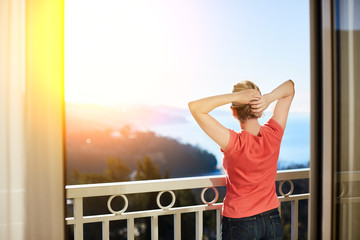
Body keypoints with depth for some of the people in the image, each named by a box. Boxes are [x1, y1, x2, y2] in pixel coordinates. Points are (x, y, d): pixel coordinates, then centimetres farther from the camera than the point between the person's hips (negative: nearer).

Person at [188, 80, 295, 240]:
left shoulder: (234, 143, -25)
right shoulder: (273, 134, -13)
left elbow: (195, 107, -27)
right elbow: (290, 87, -1)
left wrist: (236, 96, -29)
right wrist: (268, 98, -21)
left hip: (239, 225, -4)